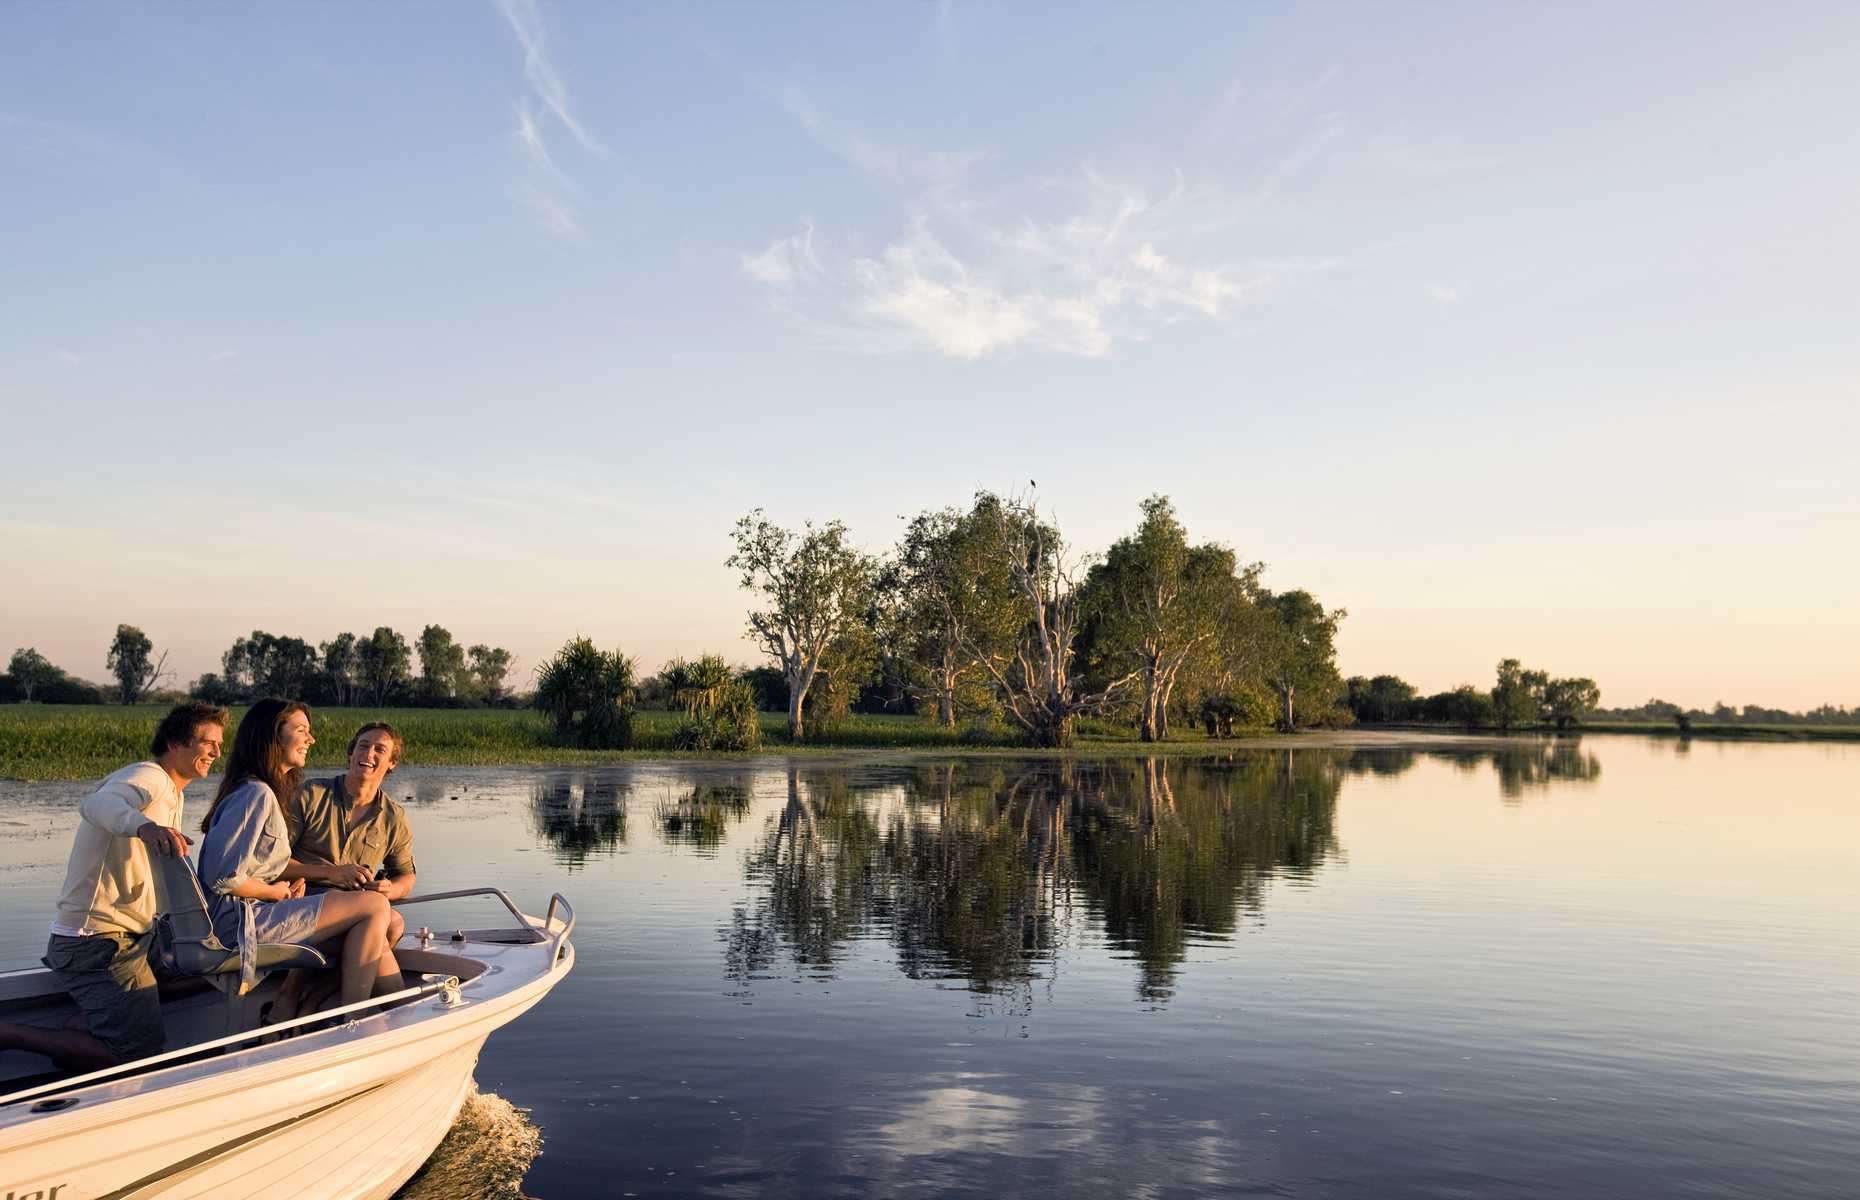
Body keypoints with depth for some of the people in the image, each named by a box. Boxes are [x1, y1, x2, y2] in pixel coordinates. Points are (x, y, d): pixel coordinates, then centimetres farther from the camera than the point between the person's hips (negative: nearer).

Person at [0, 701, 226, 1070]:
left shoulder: (172, 795, 20)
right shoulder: (149, 776, -13)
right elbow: (96, 804, -37)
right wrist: (143, 825, -57)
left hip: (129, 937, 10)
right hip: (100, 940, -10)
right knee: (138, 1055, -13)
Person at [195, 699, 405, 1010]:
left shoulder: (264, 792, 19)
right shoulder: (257, 793, -15)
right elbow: (223, 876, -21)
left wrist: (289, 885, 6)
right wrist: (275, 892, -6)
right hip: (239, 921, -10)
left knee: (375, 937, 4)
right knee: (374, 906, -14)